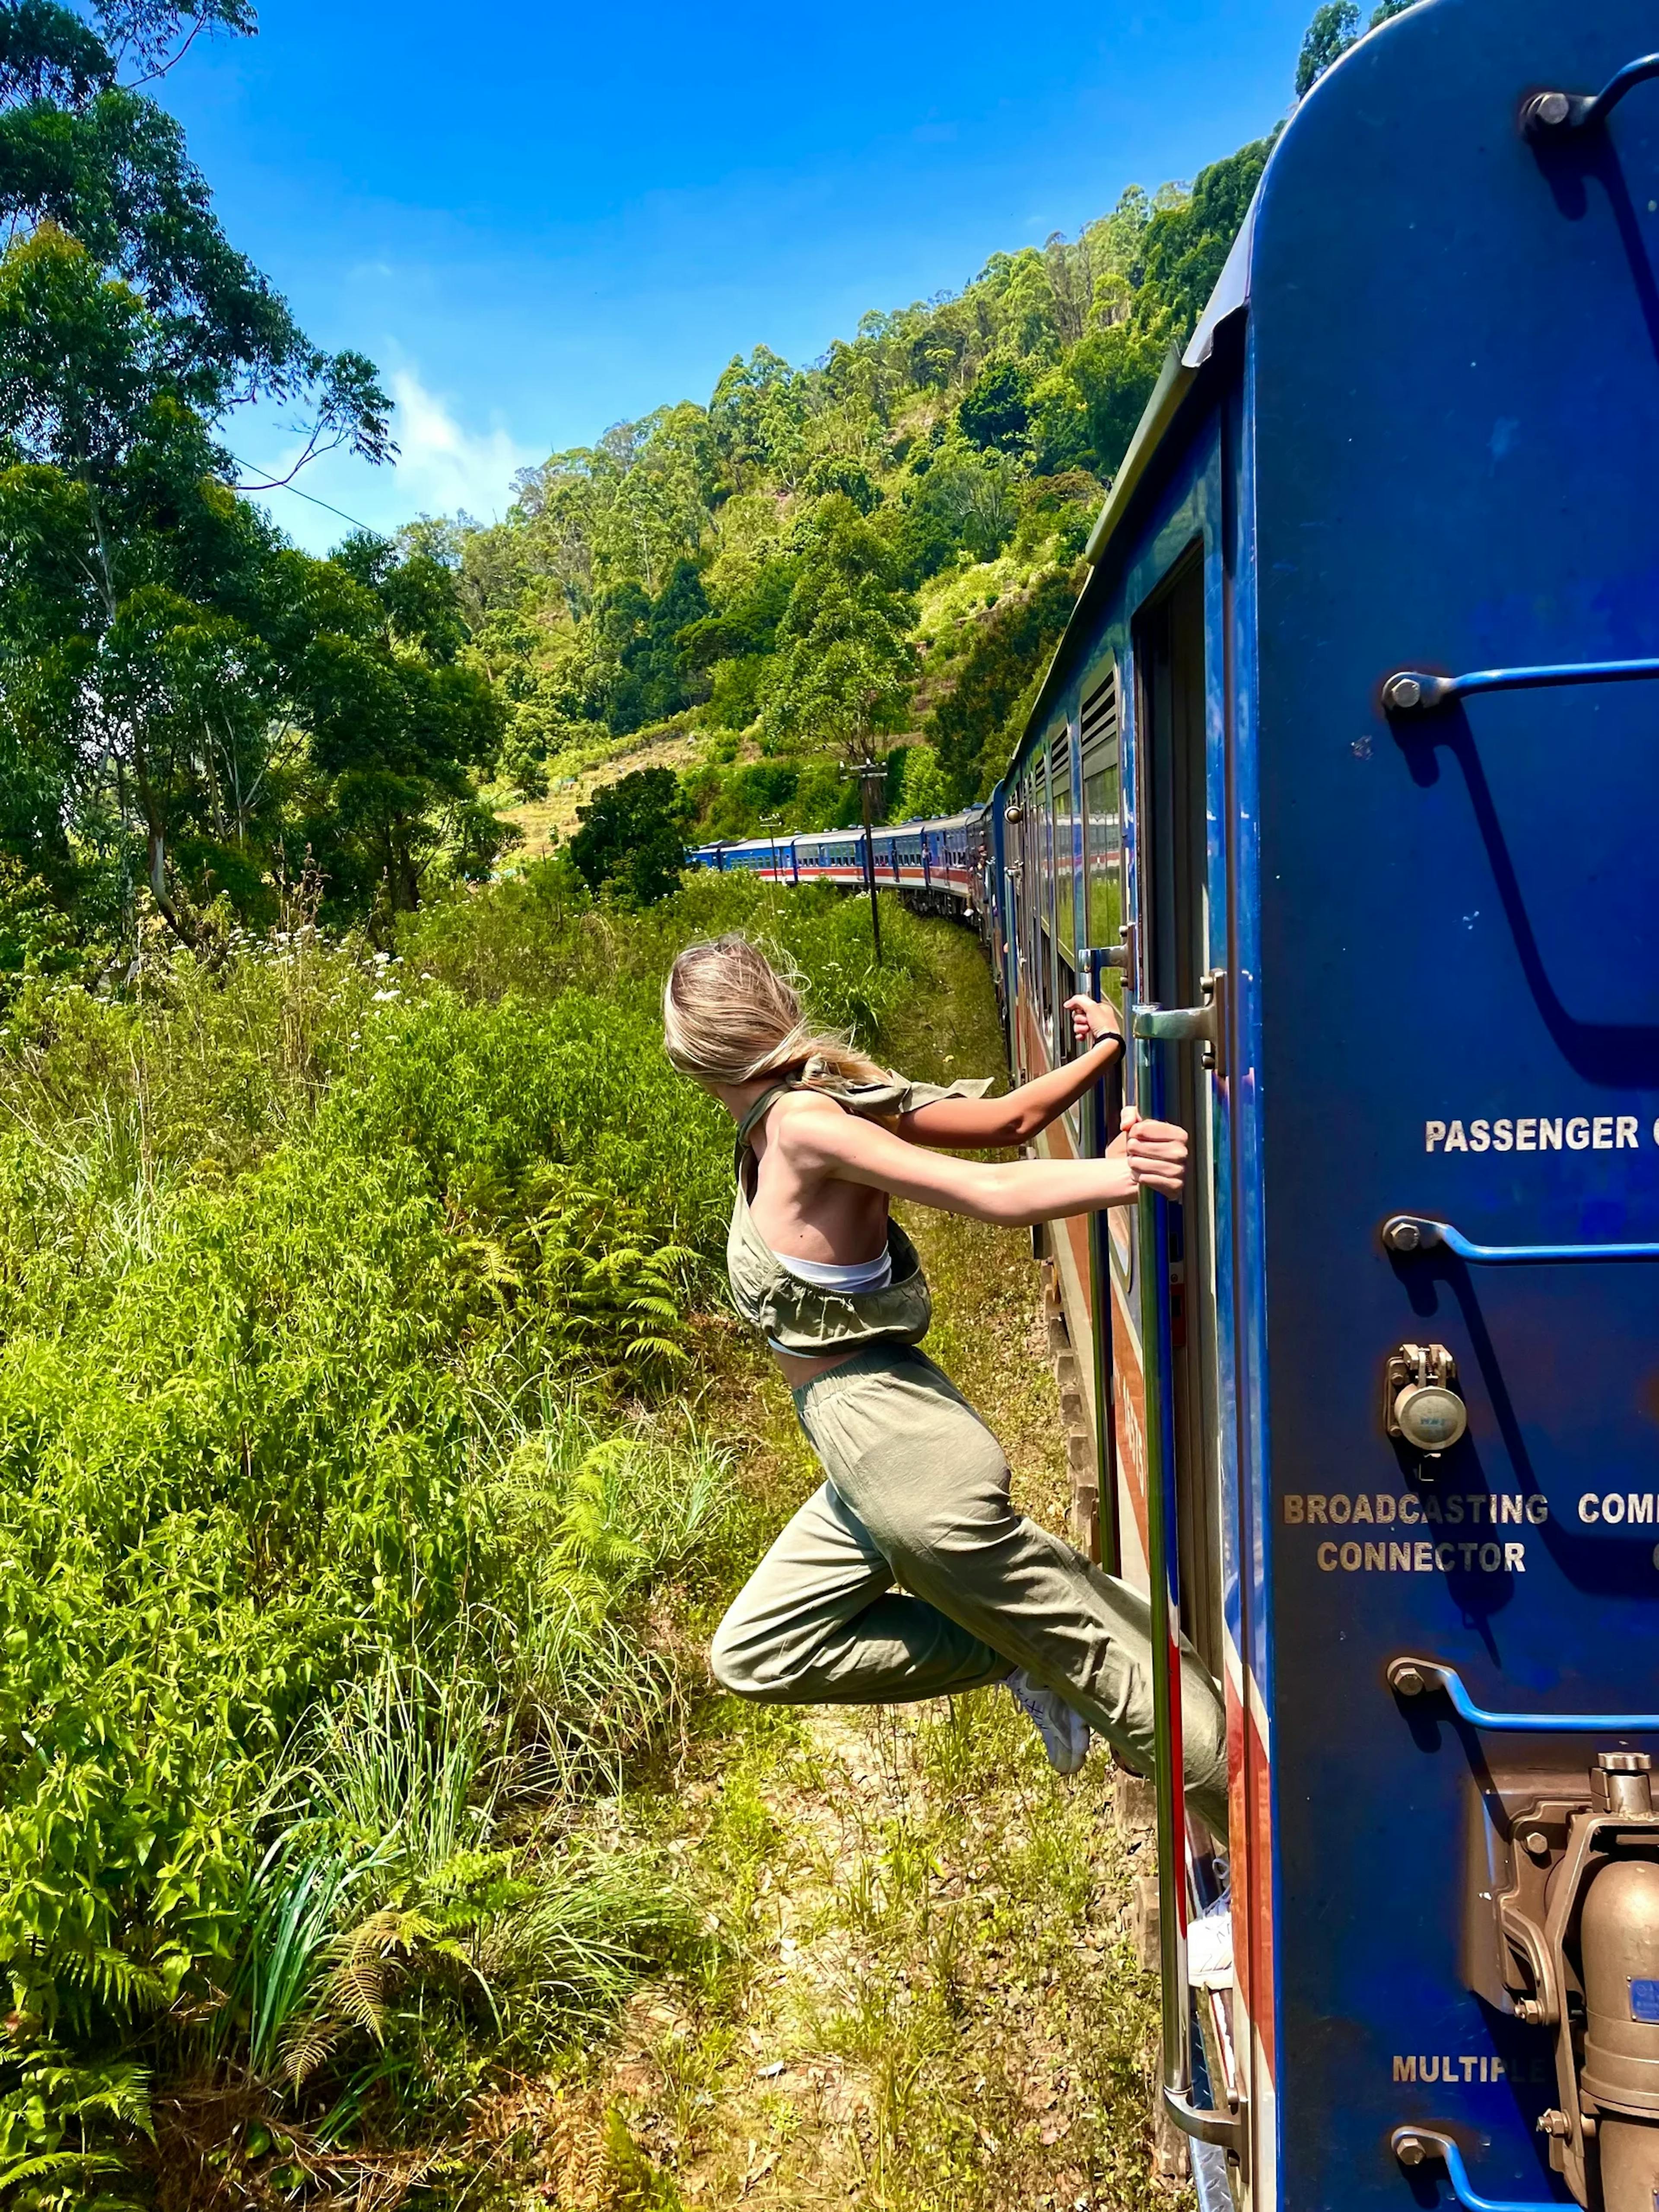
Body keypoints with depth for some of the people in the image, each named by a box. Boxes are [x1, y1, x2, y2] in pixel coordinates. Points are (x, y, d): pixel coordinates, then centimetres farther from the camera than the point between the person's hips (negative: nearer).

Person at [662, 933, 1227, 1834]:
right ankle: (1020, 1659, 21)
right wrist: (1107, 1049, 9)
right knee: (755, 1653, 21)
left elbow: (993, 1195, -26)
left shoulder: (802, 1125, -21)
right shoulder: (834, 1096, 2)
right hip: (880, 1453, 10)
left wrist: (1133, 1172, -32)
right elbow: (1008, 1119, 0)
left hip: (901, 1455, -10)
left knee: (1104, 1663, 7)